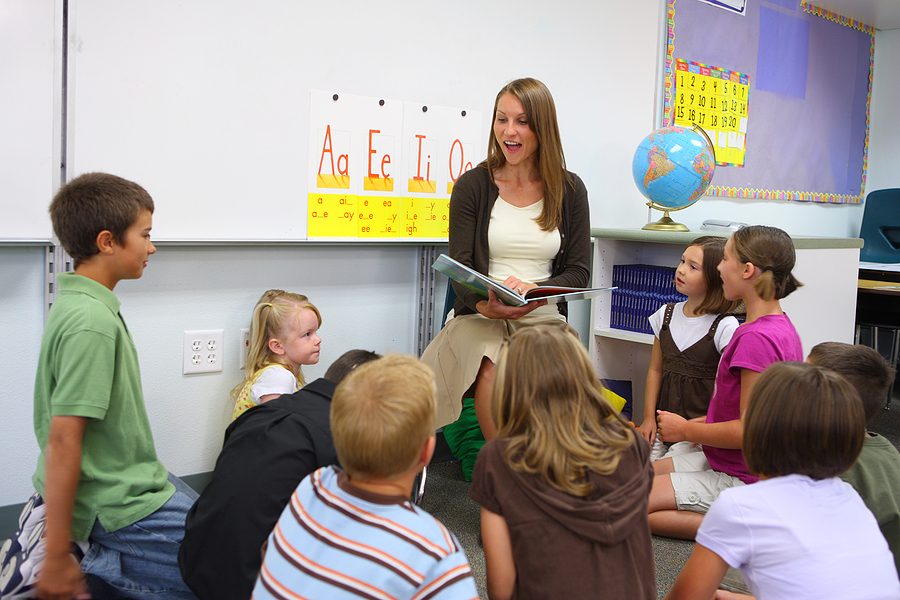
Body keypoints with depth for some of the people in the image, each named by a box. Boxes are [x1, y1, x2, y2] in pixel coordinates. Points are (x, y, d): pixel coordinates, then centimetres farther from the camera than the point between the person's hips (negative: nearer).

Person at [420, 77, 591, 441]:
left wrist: (533, 289, -14)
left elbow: (579, 271, 7)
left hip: (543, 319, 1)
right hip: (480, 317, -1)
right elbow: (459, 268, 1)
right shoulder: (472, 186, 5)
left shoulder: (569, 190, 9)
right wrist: (484, 304, -21)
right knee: (492, 373, -33)